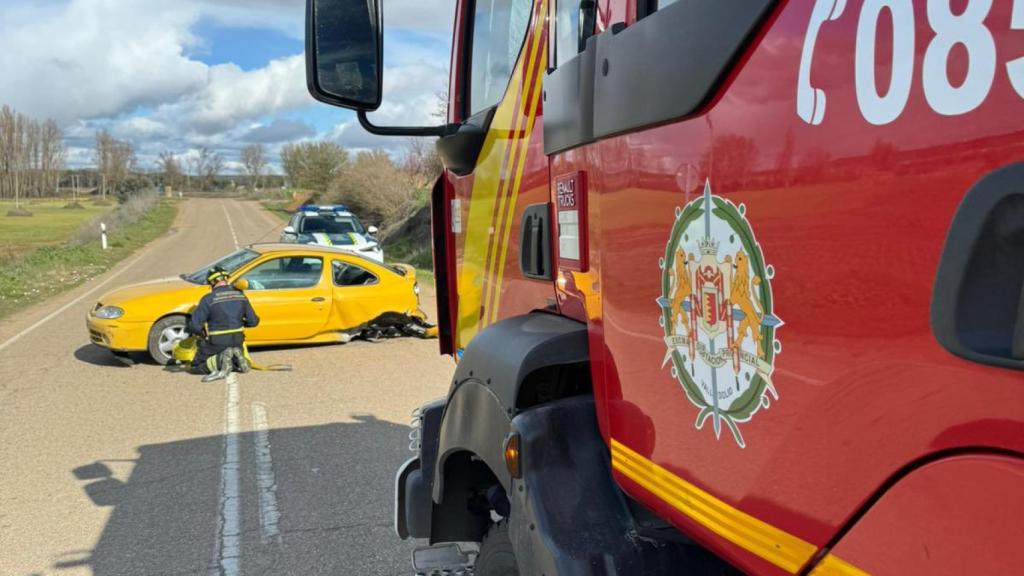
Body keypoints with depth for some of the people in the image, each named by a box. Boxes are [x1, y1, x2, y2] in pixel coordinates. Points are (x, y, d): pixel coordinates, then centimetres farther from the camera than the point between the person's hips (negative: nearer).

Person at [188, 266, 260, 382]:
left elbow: (194, 326, -17)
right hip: (237, 341, 5)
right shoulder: (241, 296, 0)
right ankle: (236, 358, -2)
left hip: (216, 343, -5)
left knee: (196, 366, 15)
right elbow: (253, 321, 4)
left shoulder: (208, 299, -15)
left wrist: (201, 333, 6)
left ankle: (220, 360, -14)